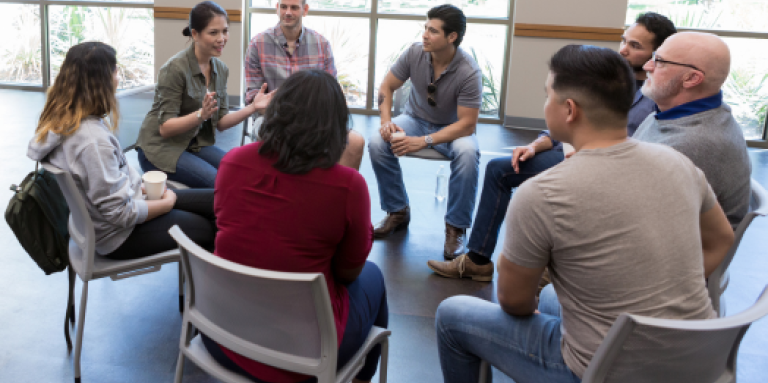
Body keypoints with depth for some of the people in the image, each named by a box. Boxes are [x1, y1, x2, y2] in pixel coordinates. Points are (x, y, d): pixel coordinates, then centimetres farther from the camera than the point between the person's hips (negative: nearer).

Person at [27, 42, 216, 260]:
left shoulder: (58, 123, -1)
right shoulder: (93, 140, -30)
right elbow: (120, 213, -26)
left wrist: (135, 184, 6)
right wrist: (166, 203, -11)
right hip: (118, 237, -9)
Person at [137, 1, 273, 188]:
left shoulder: (221, 69, 3)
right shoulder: (175, 68, -18)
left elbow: (220, 122, 6)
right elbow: (165, 128, -18)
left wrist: (252, 107, -9)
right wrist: (200, 115, -34)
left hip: (197, 144, 7)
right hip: (162, 149, -6)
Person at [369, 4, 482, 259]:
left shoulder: (469, 72, -25)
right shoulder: (415, 53, -14)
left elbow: (467, 125, -26)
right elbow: (387, 87, -2)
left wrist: (423, 141, -34)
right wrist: (386, 121, -20)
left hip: (453, 128, -3)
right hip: (416, 118, 3)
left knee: (467, 153, -36)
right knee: (377, 144, -24)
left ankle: (456, 227, -17)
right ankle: (398, 212, -3)